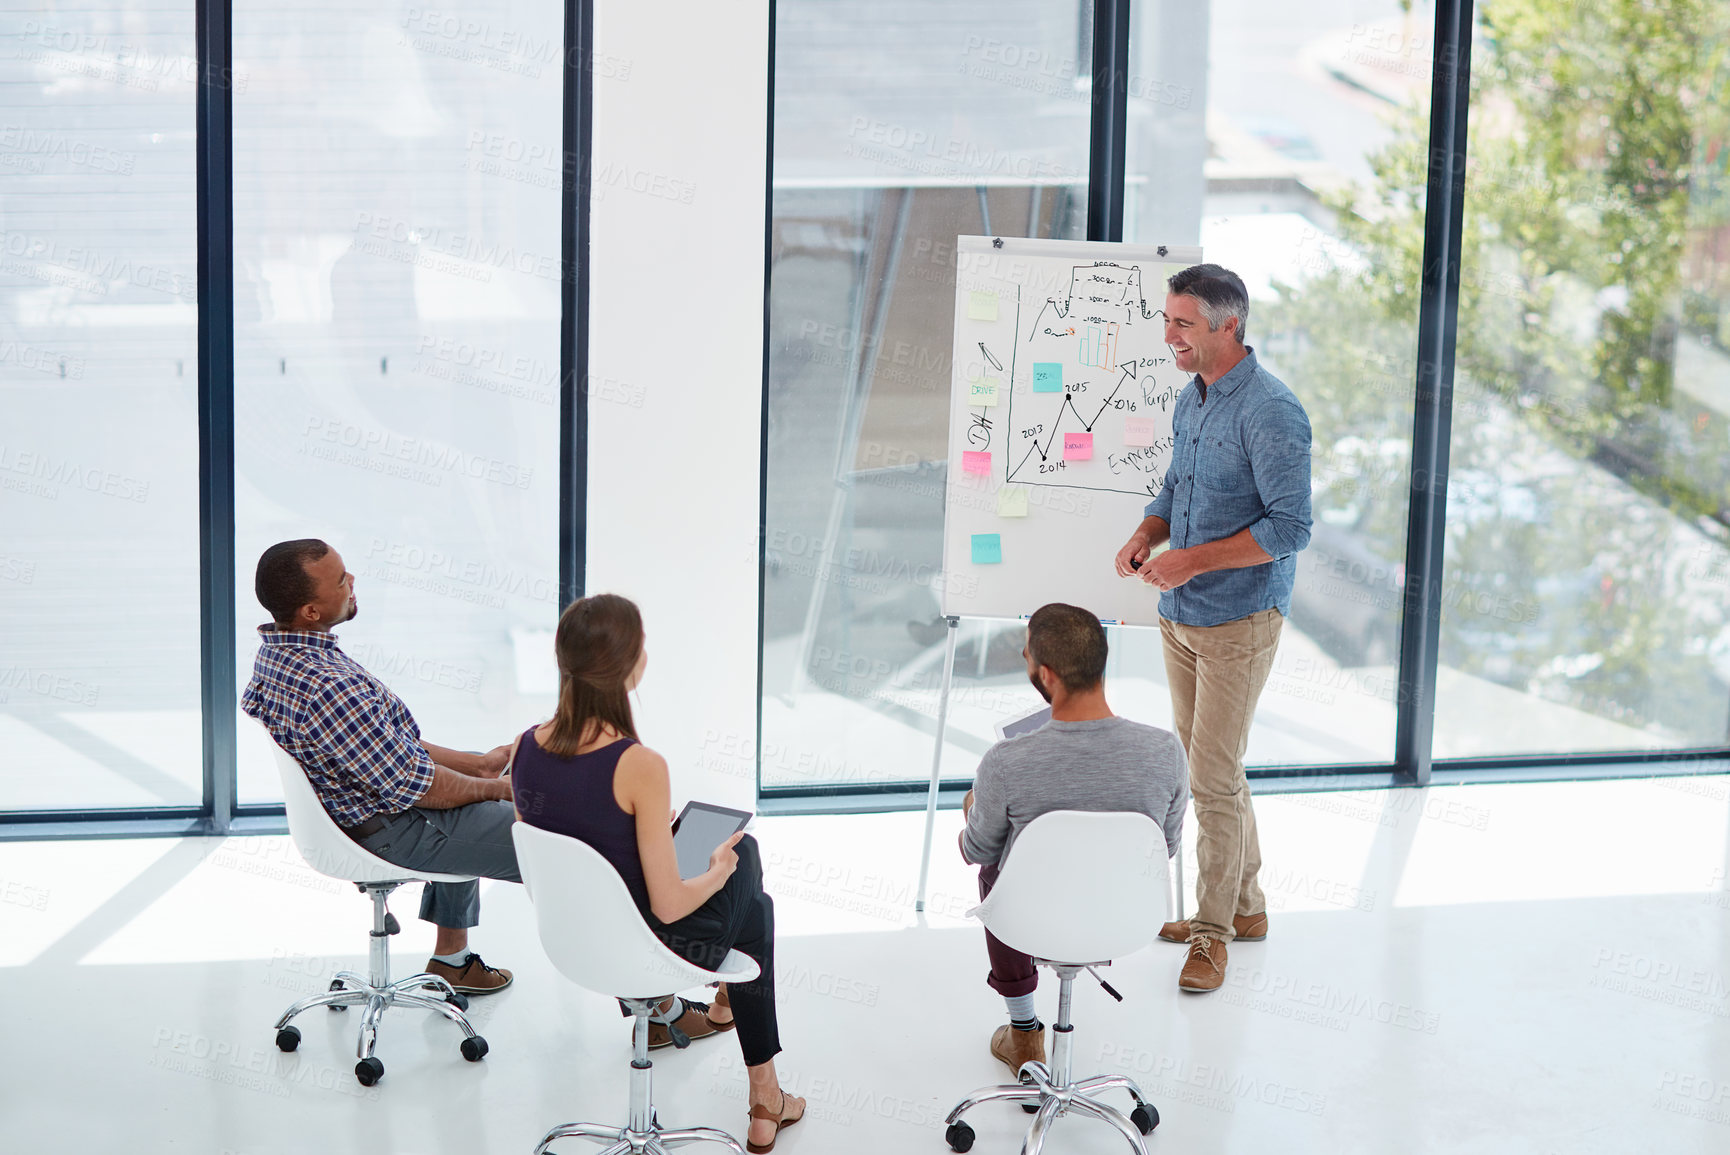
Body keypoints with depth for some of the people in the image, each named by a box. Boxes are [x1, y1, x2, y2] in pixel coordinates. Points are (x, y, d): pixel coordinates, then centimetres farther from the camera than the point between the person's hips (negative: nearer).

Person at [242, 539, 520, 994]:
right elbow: (414, 786, -26)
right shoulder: (327, 689, -35)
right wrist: (493, 787, -9)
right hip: (393, 831, -10)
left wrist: (479, 763, 8)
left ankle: (451, 958, 41)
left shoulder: (276, 651, -3)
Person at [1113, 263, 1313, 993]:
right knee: (1204, 765, 16)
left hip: (1237, 621, -9)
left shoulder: (1270, 412, -20)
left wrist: (1194, 559, -24)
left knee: (1213, 777, -6)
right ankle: (1245, 905, 30)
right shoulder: (1191, 400, 8)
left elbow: (1291, 526, -22)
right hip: (1181, 614, 9)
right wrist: (1145, 536, -1)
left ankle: (1213, 932, 6)